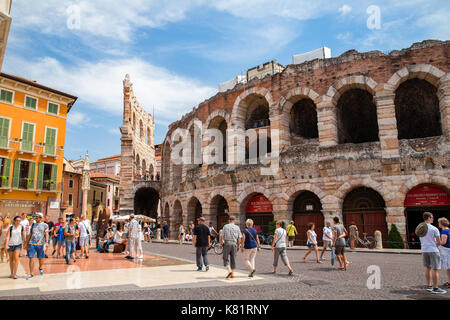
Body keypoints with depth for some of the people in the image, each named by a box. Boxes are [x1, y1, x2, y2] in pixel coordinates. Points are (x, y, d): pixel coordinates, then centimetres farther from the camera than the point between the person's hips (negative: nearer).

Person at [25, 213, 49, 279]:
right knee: (31, 259, -4)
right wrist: (27, 243, 14)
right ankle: (31, 274, 2)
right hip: (32, 244, 2)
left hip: (40, 244, -2)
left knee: (41, 258, 10)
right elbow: (30, 234, 17)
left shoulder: (45, 225, 3)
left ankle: (41, 268, 36)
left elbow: (46, 234, -3)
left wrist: (46, 242, -15)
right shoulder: (33, 224, 12)